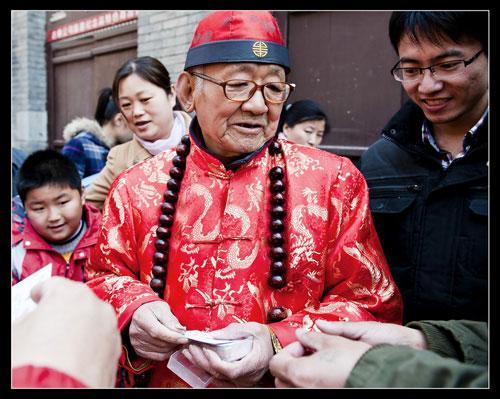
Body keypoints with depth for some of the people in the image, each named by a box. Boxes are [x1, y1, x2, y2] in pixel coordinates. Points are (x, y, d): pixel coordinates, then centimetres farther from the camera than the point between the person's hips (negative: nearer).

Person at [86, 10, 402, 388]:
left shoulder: (335, 181, -3)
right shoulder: (136, 187, 2)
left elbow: (373, 305, -4)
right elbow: (103, 279, 10)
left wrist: (280, 344, -19)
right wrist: (130, 312, -12)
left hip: (285, 381, -2)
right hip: (164, 378, 3)